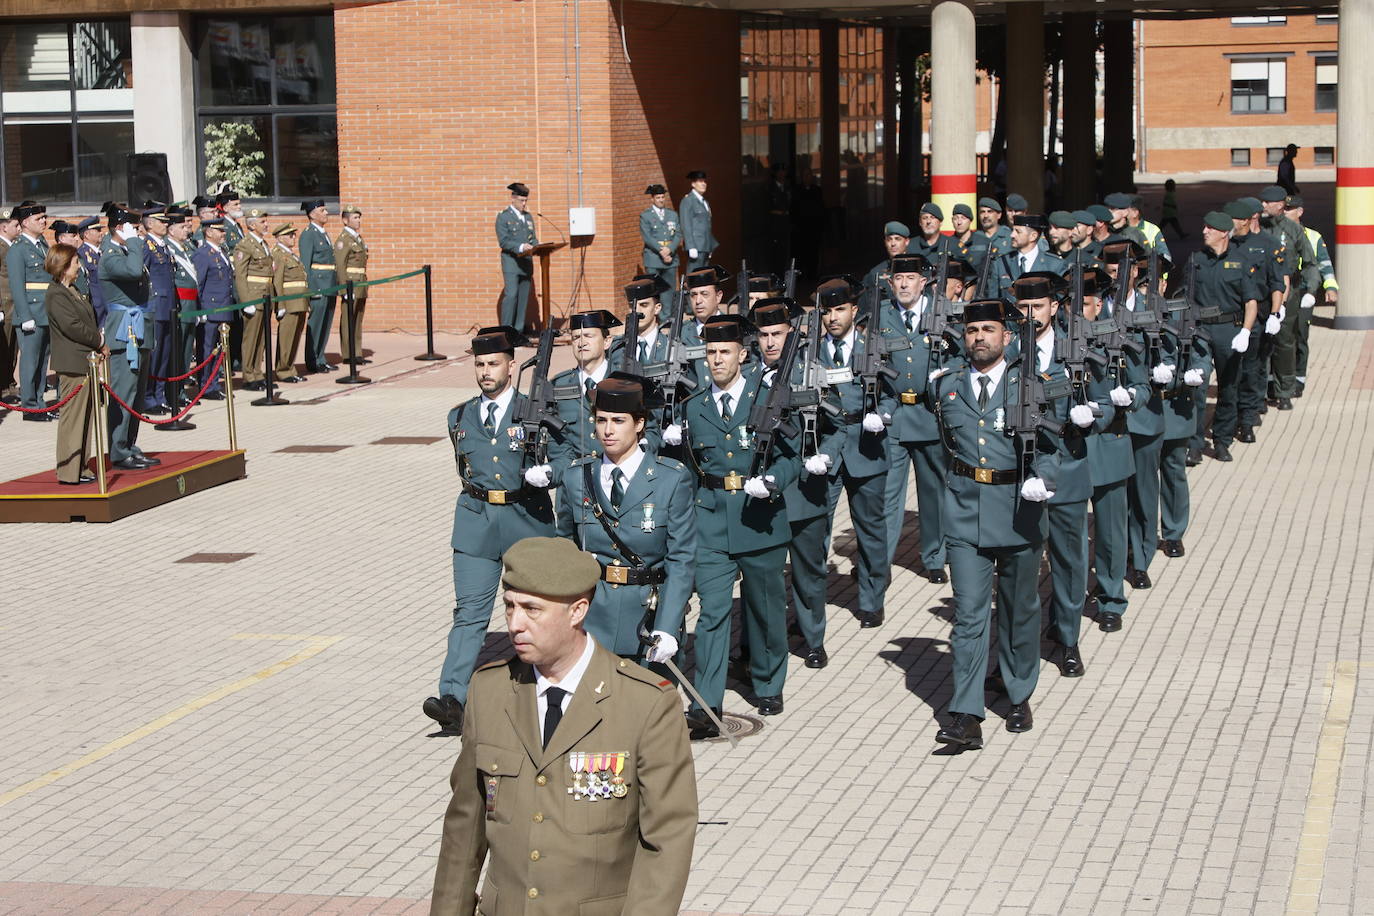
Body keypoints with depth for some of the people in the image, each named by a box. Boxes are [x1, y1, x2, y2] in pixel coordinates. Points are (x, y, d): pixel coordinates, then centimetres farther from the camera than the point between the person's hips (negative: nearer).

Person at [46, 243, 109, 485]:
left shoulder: (71, 291, 18)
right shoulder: (55, 295, -14)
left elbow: (88, 320, 24)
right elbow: (72, 326, -20)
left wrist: (99, 337, 5)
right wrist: (100, 341, -10)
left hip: (85, 362, 10)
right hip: (72, 363, -10)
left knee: (84, 417, 13)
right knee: (73, 417, -6)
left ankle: (79, 467, 20)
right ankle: (69, 472, -2)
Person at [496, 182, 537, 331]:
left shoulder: (528, 217, 17)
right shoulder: (503, 217, -3)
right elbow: (503, 241, -11)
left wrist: (537, 247, -5)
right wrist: (520, 247, -24)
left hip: (526, 261, 6)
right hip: (511, 261, -6)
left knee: (524, 297, 5)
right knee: (511, 295, -14)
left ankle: (519, 330, 9)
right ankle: (506, 330, -12)